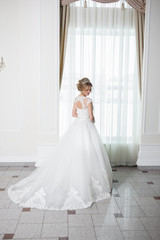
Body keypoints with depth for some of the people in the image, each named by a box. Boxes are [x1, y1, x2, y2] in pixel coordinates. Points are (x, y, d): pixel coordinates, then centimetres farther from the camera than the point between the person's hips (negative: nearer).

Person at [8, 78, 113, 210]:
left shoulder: (76, 98, 10)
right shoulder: (88, 100, -13)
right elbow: (91, 117, -11)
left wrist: (83, 117, 9)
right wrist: (92, 120, 10)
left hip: (76, 126, 8)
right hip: (86, 127, -7)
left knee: (70, 154, 11)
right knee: (86, 156, -1)